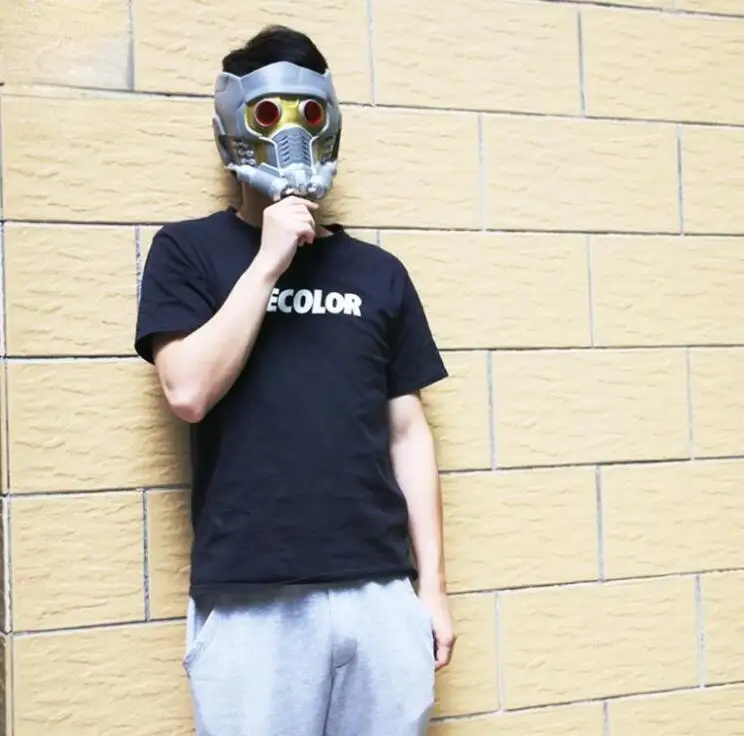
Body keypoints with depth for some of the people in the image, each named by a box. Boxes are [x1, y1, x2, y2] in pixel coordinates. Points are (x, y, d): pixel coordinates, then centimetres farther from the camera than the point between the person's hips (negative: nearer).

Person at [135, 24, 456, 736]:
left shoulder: (378, 272, 11)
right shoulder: (189, 250, 4)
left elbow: (407, 433, 11)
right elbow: (189, 391, -10)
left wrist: (431, 584, 7)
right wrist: (269, 261, -9)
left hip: (379, 592, 3)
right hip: (247, 599, -2)